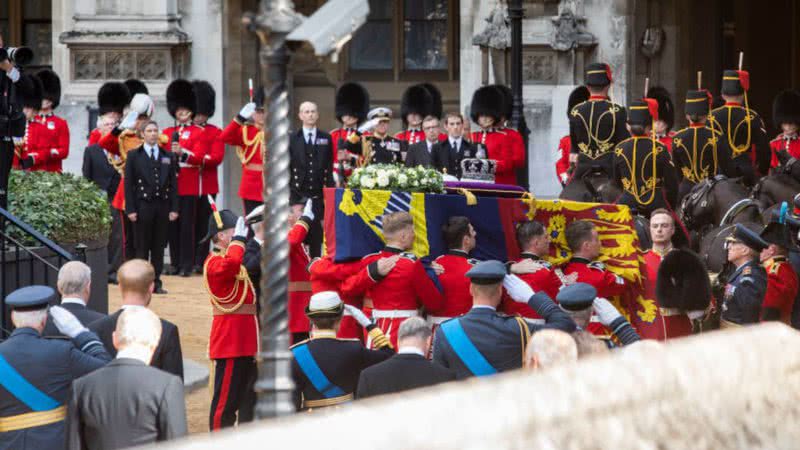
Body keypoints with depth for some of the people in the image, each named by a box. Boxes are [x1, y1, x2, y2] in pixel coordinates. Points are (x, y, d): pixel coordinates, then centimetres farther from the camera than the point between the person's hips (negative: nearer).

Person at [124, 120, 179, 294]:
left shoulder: (168, 157, 11)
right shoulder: (134, 156, 3)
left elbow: (173, 184, 10)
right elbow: (128, 184, -1)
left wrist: (174, 208, 2)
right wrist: (130, 209, -8)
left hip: (162, 206, 3)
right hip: (143, 206, -3)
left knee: (159, 246, 4)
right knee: (142, 246, 0)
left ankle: (156, 283, 9)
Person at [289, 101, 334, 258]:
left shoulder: (326, 139, 9)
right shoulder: (291, 139, 6)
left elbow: (330, 167, 7)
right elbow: (285, 167, 4)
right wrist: (285, 190, -3)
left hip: (318, 195, 1)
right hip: (297, 194, -1)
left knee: (316, 233, 0)